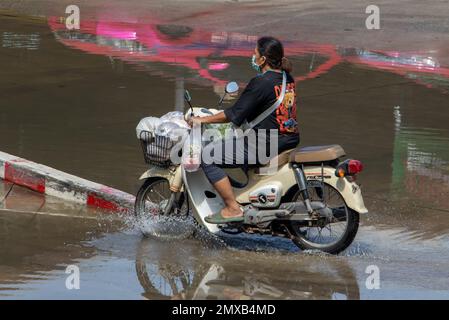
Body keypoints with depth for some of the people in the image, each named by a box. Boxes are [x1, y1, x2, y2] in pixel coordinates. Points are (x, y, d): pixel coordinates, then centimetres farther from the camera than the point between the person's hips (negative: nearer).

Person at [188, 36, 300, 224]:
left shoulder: (261, 83, -17)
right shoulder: (287, 78, 8)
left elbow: (234, 115, -15)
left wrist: (203, 120, -5)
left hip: (266, 145, -10)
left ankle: (233, 209, -9)